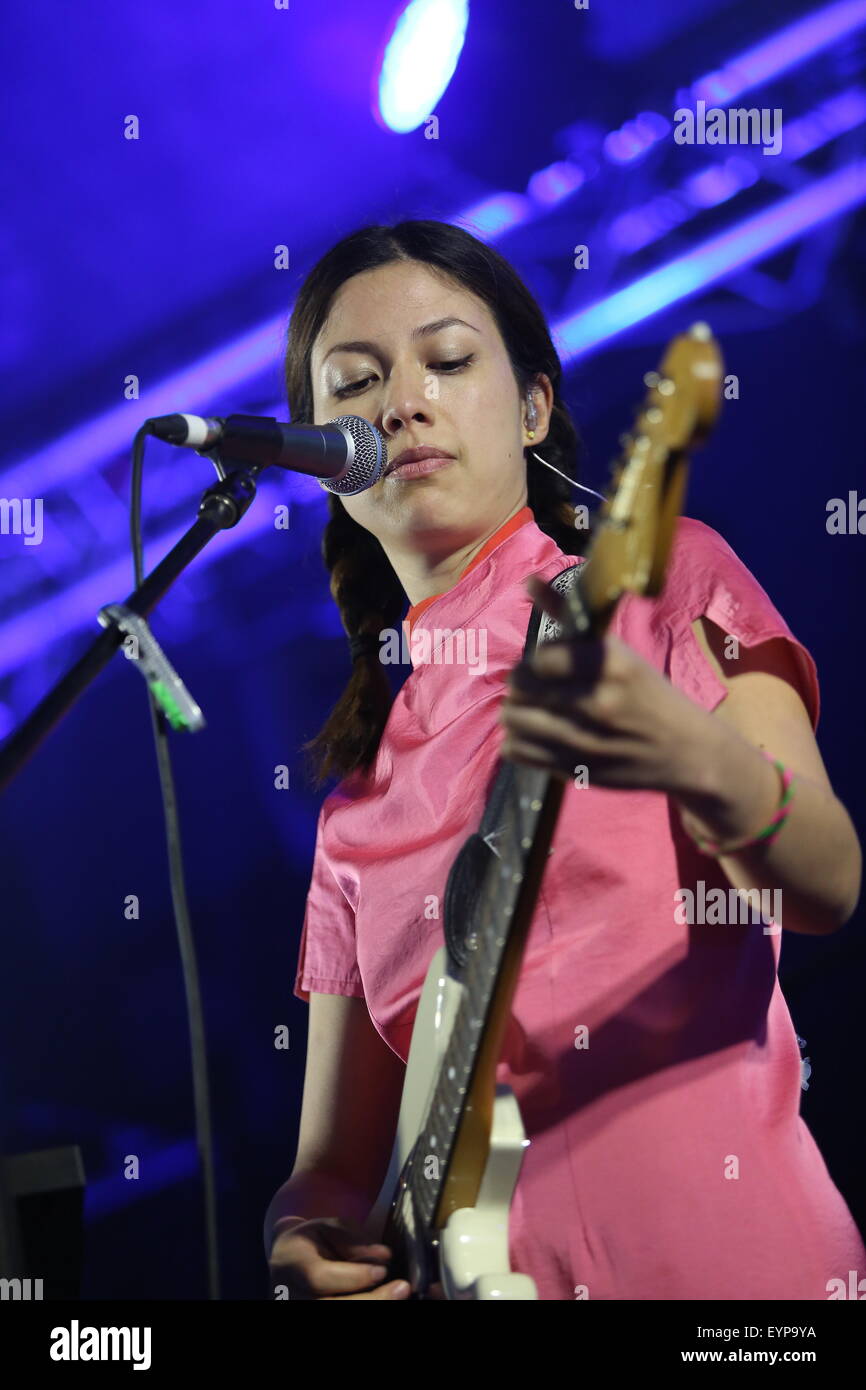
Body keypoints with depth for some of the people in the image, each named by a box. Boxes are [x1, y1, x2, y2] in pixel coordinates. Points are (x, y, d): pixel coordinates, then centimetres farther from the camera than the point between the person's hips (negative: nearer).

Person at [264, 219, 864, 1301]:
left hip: (713, 1247, -4)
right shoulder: (365, 786, 17)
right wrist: (304, 1224, -3)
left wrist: (699, 761, -28)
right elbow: (341, 1148, 18)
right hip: (479, 1258, 4)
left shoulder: (662, 580, 6)